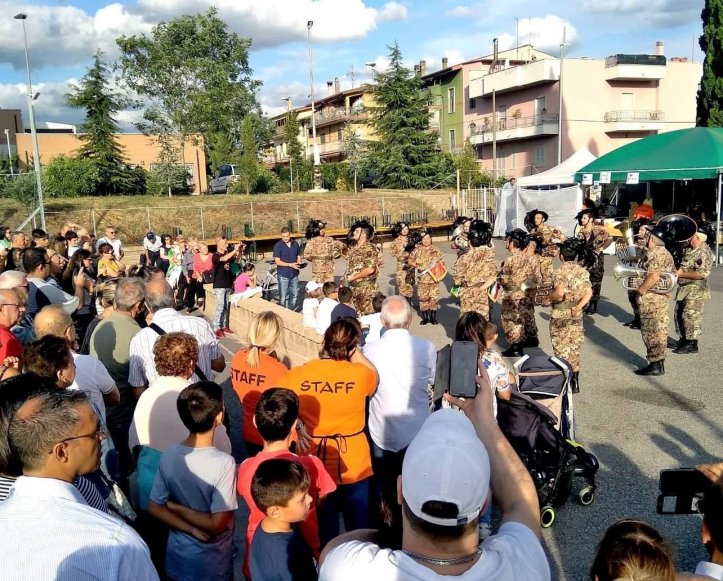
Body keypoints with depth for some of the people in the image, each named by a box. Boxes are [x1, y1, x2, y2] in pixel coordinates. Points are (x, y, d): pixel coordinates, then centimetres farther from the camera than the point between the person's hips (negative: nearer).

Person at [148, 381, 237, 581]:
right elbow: (217, 524, -27)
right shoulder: (224, 463, -28)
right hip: (213, 563, -4)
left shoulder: (169, 455, -11)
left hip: (177, 557, 5)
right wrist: (178, 507, -15)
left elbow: (154, 508, -4)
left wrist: (193, 531, -11)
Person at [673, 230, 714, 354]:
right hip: (684, 288, 9)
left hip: (696, 290, -9)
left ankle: (692, 344, 2)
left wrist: (681, 274, -20)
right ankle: (684, 340, 25)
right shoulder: (690, 249, 10)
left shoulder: (704, 253, -18)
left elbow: (702, 274, -24)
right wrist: (677, 270, 1)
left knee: (690, 316, -6)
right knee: (679, 313, 14)